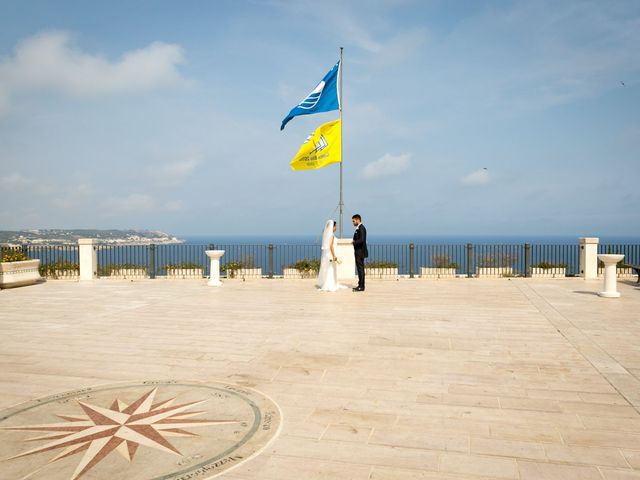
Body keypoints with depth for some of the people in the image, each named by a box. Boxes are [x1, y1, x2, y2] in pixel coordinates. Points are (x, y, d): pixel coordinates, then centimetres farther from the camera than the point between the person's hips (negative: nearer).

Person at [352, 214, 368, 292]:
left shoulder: (361, 228, -15)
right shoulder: (358, 228, 16)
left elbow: (361, 240, -25)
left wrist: (354, 242, -12)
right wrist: (354, 242, 4)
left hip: (360, 252, -10)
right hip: (358, 252, 10)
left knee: (360, 269, -6)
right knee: (359, 269, 12)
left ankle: (361, 287, -3)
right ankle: (360, 285, 18)